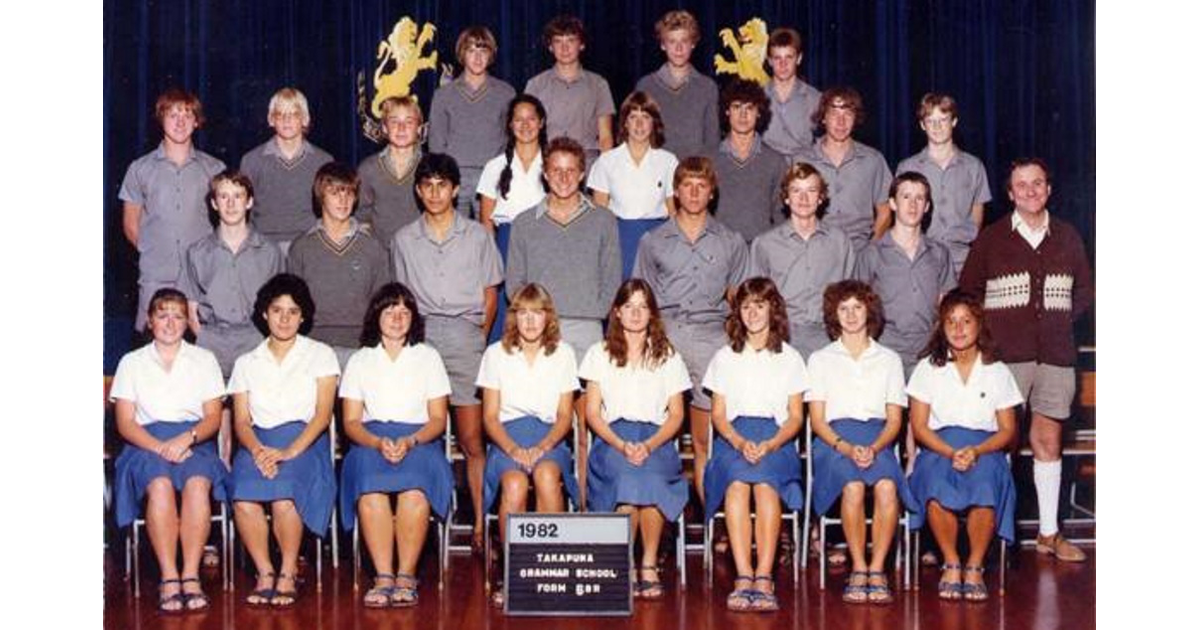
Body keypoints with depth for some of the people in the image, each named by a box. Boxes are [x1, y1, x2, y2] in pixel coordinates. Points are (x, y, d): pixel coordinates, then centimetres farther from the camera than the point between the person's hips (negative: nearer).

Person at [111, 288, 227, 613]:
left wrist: (186, 438, -15)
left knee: (197, 484, -35)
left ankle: (191, 576, -35)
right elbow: (125, 423, 4)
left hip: (194, 441, 0)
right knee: (160, 485, -35)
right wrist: (159, 447, -15)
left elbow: (213, 418, 7)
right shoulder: (132, 363, 14)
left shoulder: (204, 360, 16)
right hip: (147, 443, 0)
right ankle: (169, 578, -35)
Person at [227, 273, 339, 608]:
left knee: (283, 495, -35)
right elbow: (241, 420, 10)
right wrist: (257, 449, -14)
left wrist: (290, 451, -16)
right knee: (244, 498, -32)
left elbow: (323, 413, 0)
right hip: (258, 443, 2)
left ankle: (288, 573, -16)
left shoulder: (320, 355, 13)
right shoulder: (246, 363, 20)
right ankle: (265, 573, -16)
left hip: (304, 442, -2)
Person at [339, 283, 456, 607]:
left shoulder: (428, 357, 15)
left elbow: (438, 419, 8)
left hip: (419, 441, -1)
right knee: (371, 490, -34)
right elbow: (351, 422, 8)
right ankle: (383, 576, -32)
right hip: (371, 440, 1)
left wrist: (410, 441, -12)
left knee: (414, 490, -35)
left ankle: (406, 575, -30)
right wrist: (378, 443, -13)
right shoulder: (359, 361, 16)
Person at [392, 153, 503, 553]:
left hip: (465, 336, -1)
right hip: (420, 337, 1)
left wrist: (479, 337, 4)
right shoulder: (404, 240, 13)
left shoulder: (477, 236, 10)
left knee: (472, 439, -3)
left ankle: (480, 524, -1)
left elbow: (489, 295, 12)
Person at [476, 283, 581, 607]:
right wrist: (513, 449, -14)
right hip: (506, 437, 0)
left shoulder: (563, 353, 11)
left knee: (546, 474, -36)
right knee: (515, 484, -34)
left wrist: (542, 447, -12)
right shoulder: (496, 354, 9)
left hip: (548, 437, 0)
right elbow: (490, 416, 5)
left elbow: (564, 416, 8)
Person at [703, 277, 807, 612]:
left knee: (764, 482, -35)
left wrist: (770, 445, -11)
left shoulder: (790, 358, 16)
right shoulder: (725, 357, 19)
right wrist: (740, 442, -11)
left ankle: (764, 576, -41)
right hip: (734, 437, 1)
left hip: (776, 438, 0)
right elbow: (718, 414, 11)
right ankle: (744, 576, -40)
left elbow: (795, 416, 9)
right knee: (737, 481, -34)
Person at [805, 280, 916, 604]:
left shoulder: (889, 359, 19)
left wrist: (874, 448, -11)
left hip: (878, 439, 1)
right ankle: (858, 569, -24)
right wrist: (847, 448, -12)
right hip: (834, 439, -1)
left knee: (887, 486, -34)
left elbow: (895, 419, 11)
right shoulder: (821, 359, 16)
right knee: (853, 487, -34)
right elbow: (817, 420, 7)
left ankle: (877, 570, -26)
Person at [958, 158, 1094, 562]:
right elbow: (967, 291, 6)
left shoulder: (1068, 238, 11)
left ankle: (1049, 533, 13)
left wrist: (1059, 321, 9)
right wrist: (992, 329, 1)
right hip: (1006, 353, -3)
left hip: (1055, 353, 3)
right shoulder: (991, 239, 4)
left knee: (1048, 440, 6)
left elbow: (1084, 292, 20)